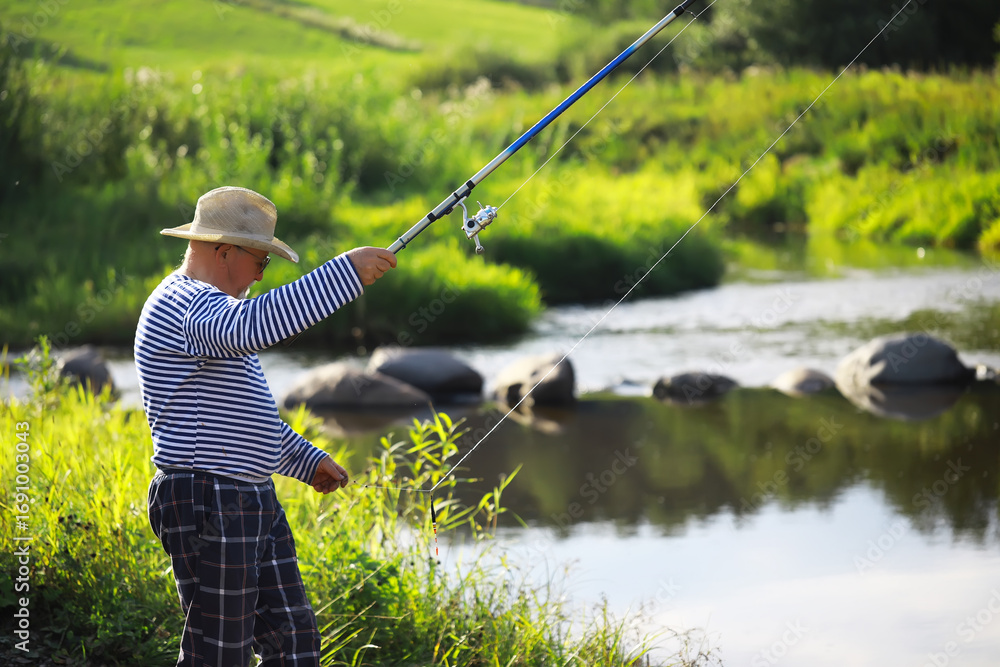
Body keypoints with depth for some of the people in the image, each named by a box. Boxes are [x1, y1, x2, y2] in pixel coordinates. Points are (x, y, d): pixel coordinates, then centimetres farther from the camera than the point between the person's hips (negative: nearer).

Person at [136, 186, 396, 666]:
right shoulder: (182, 303, -15)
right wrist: (348, 271, -36)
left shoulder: (207, 307, 20)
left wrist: (305, 460, 26)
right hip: (206, 507, -11)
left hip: (253, 504, 11)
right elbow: (256, 325, -37)